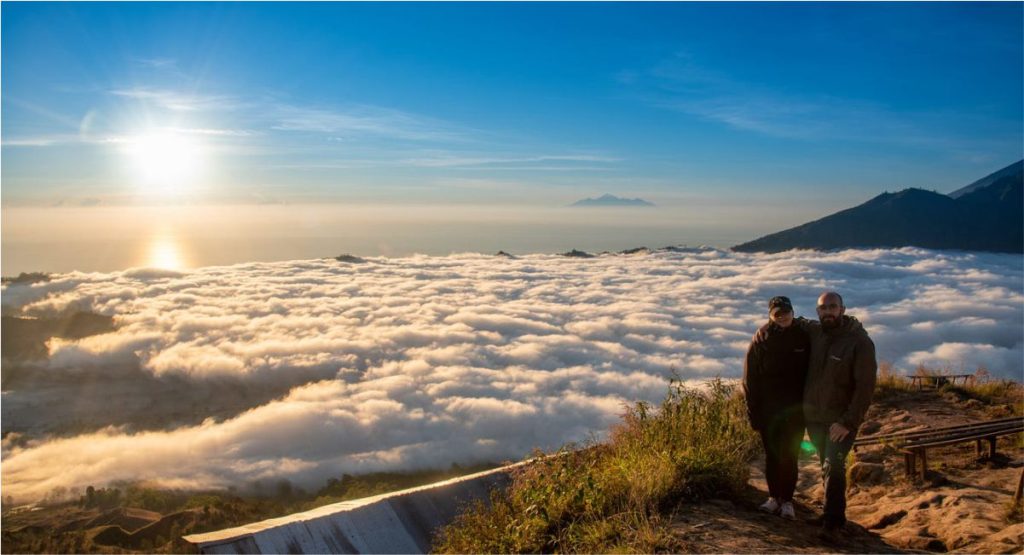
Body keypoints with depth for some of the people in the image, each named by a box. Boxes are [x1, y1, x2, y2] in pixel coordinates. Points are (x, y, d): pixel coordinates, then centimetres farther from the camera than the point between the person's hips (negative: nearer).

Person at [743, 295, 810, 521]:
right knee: (771, 455, 9)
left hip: (795, 409, 0)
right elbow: (750, 378, -2)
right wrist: (754, 411, -6)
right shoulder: (761, 339, -5)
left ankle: (787, 500, 15)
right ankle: (774, 496, 22)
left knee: (790, 455, 3)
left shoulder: (802, 337, -2)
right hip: (768, 409, 0)